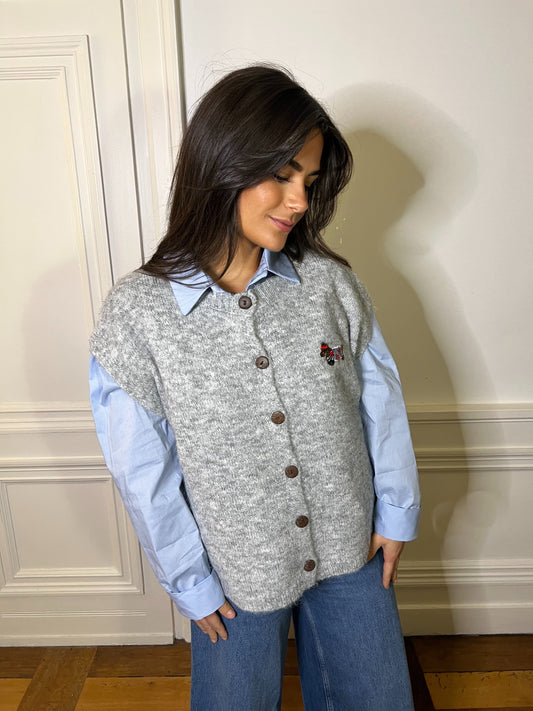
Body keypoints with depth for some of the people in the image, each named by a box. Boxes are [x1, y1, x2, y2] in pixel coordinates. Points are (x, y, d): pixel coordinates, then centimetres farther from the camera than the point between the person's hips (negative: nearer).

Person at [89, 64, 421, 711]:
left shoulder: (330, 282, -11)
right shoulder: (136, 313, -18)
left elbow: (380, 400, -2)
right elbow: (143, 473, -11)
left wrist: (397, 514, 4)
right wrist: (189, 583, -3)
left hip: (351, 555, 3)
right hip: (235, 575, -2)